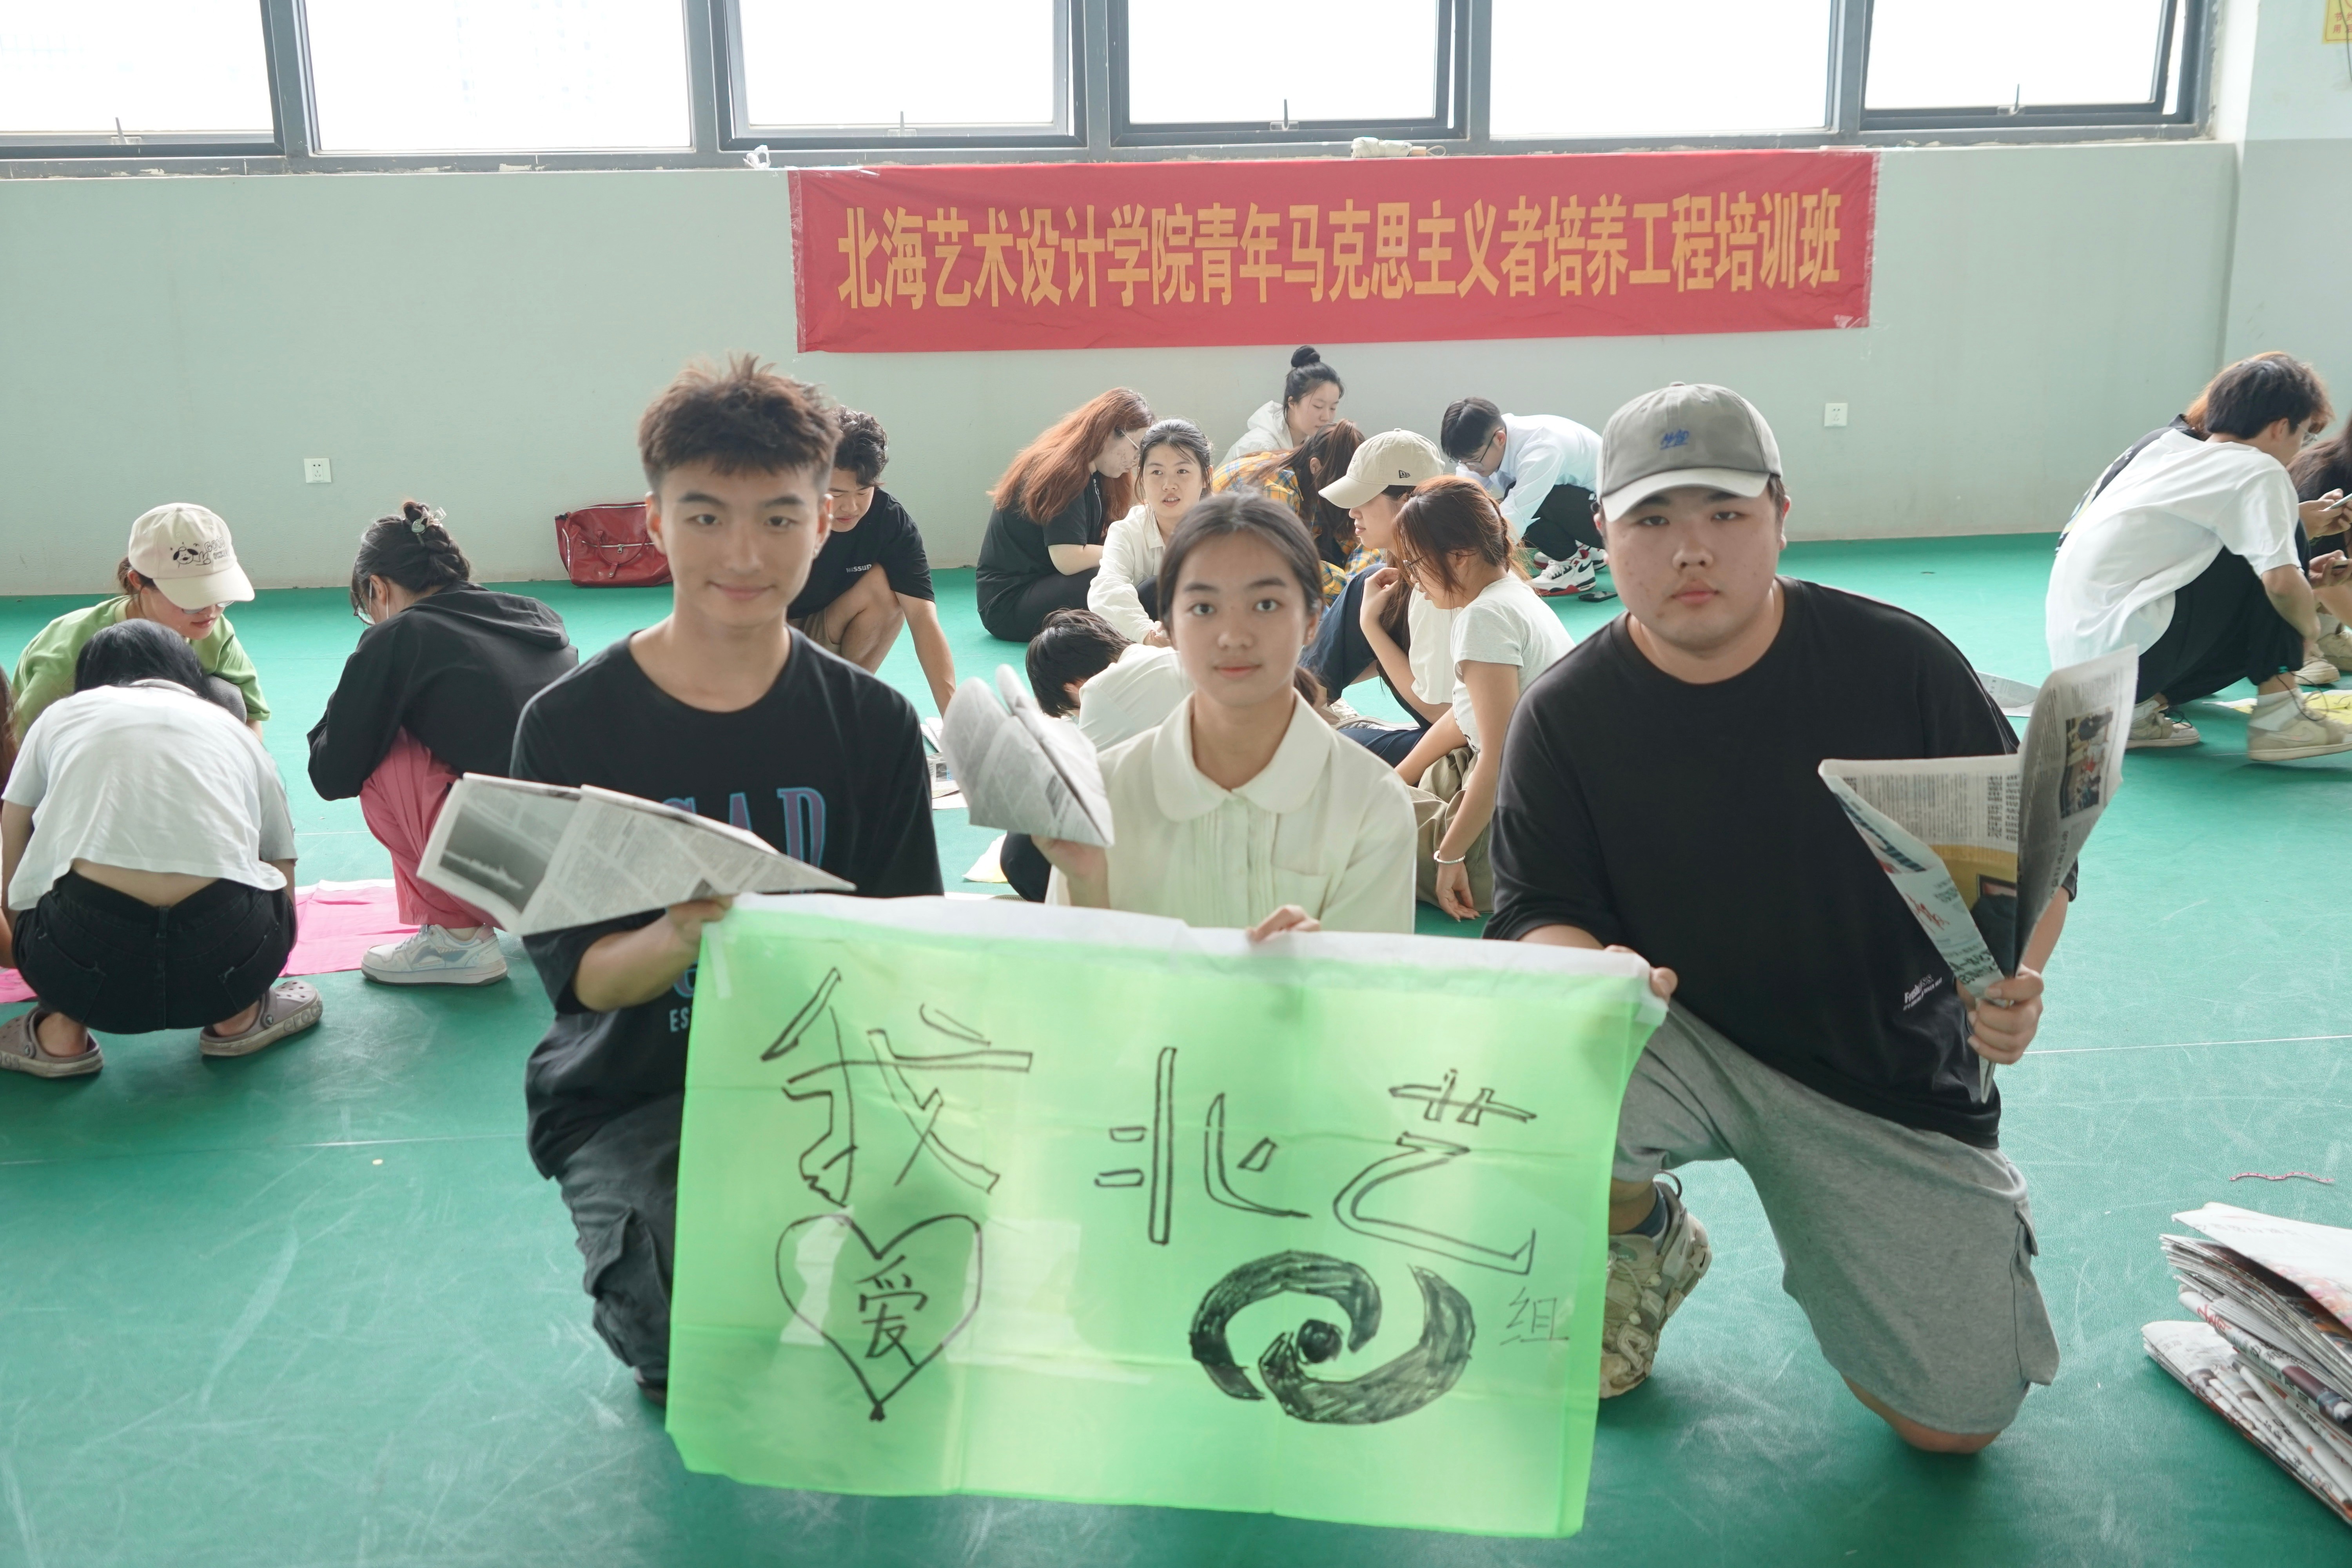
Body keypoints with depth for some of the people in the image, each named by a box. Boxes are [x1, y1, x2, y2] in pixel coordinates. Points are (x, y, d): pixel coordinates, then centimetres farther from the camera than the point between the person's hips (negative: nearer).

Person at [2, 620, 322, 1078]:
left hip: (84, 961, -1)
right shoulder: (236, 731, 26)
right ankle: (238, 1018, 23)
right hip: (224, 965, 1)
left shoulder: (60, 716, 23)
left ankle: (62, 1032, 21)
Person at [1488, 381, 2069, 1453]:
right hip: (1674, 1033, 0)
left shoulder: (1897, 660, -10)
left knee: (1957, 1420, -2)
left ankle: (1824, 1239, 32)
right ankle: (1645, 1246, 5)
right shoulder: (1566, 713, -9)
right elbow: (1538, 916, -11)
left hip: (1891, 1064, 0)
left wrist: (2016, 976, -25)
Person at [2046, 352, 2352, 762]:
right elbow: (2281, 582, -17)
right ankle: (2278, 719, 1)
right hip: (2128, 647, -9)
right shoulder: (2259, 471, -4)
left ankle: (2137, 711, 9)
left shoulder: (2168, 449, 18)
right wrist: (2311, 626, 3)